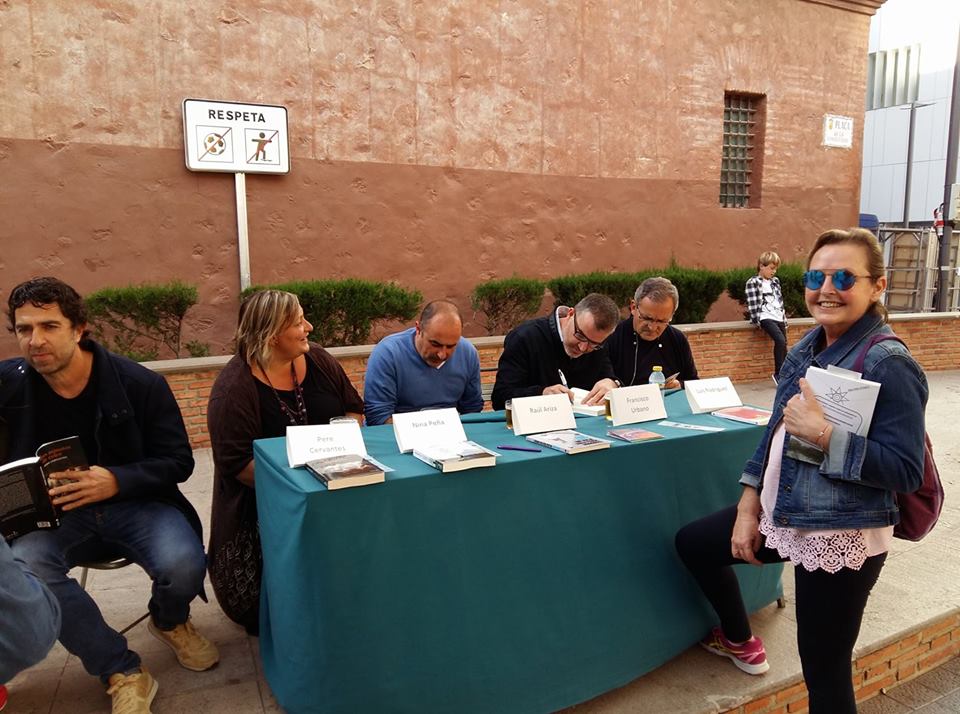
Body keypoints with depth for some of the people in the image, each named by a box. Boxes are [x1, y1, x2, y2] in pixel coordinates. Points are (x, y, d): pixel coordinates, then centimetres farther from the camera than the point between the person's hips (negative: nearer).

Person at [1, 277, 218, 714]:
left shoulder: (140, 383, -12)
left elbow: (178, 461, -9)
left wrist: (116, 480, -26)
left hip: (136, 504, -2)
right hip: (55, 514, 3)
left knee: (184, 565, -29)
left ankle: (170, 622, 13)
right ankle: (124, 674, -13)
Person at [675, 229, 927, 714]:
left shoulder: (890, 364, -18)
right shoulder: (806, 347, 4)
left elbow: (907, 471, -20)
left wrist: (825, 433, -28)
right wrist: (748, 506, 7)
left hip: (841, 537, -8)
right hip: (781, 515, 8)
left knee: (824, 673, 3)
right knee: (691, 542, 22)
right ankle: (740, 642, 43)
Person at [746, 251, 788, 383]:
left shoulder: (775, 281, 18)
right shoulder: (753, 282, -2)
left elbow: (780, 300, 20)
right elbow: (753, 304, -7)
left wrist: (784, 319, 14)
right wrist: (758, 321, -12)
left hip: (778, 318, 7)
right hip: (765, 317, -7)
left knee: (783, 344, -2)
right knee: (780, 341, -21)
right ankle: (778, 373, -12)